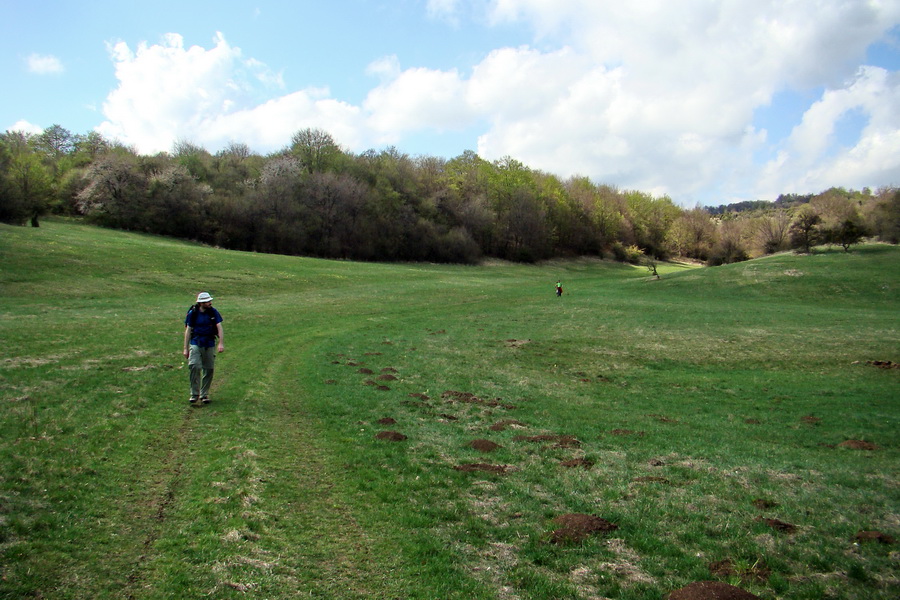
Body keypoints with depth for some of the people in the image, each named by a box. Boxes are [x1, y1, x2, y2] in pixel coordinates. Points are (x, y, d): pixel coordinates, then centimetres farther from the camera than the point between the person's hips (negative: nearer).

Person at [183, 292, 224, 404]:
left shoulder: (213, 312, 0)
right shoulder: (192, 313, -3)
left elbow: (219, 328, -2)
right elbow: (188, 330, 3)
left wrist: (221, 343, -14)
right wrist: (186, 348, 2)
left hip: (210, 344, 2)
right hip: (196, 343, -2)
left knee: (209, 369, 3)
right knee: (194, 366, -18)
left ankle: (204, 394, 17)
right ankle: (194, 394, -4)